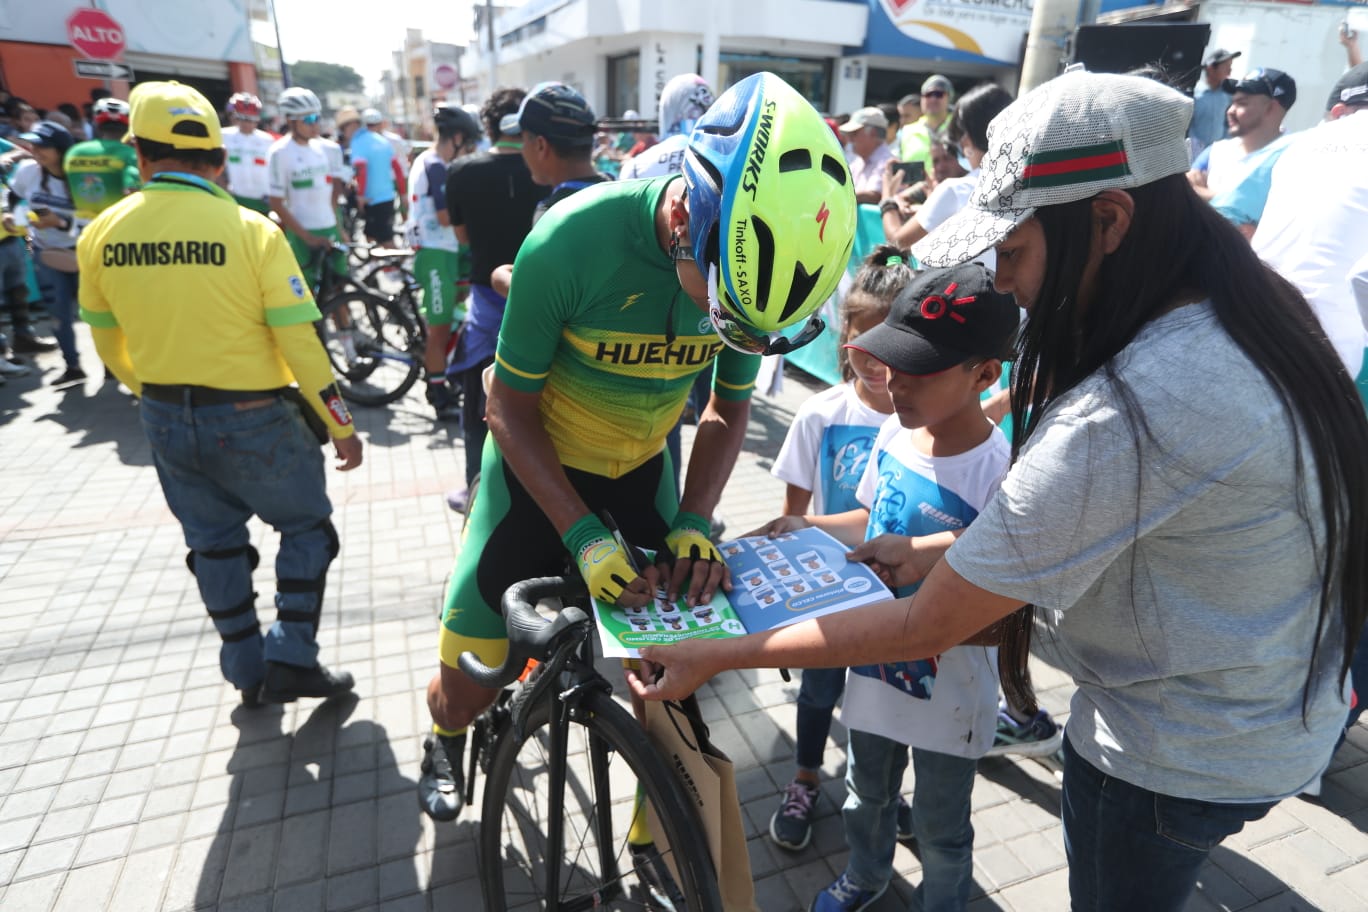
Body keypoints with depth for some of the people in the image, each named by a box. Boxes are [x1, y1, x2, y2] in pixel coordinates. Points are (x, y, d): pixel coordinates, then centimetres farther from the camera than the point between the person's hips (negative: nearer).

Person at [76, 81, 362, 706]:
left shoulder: (101, 234, -1)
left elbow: (107, 343, 10)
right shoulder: (250, 230, -15)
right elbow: (300, 342, -16)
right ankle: (291, 658, 11)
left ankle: (246, 668, 31)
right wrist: (342, 426, -7)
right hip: (251, 419, -4)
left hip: (165, 421, 5)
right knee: (306, 527, 15)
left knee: (214, 541, 19)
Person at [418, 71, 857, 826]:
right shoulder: (574, 240, -30)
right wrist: (585, 538, -26)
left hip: (640, 469, 3)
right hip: (538, 466, -3)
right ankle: (445, 738, 41)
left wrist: (695, 523, -17)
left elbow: (729, 407, -3)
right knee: (467, 688, 3)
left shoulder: (752, 260, -18)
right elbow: (511, 408, -18)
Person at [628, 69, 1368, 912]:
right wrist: (941, 556, -1)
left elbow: (925, 630, -29)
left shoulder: (1122, 417, -37)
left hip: (1171, 763, -8)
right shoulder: (1252, 314, -7)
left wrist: (716, 657, -20)